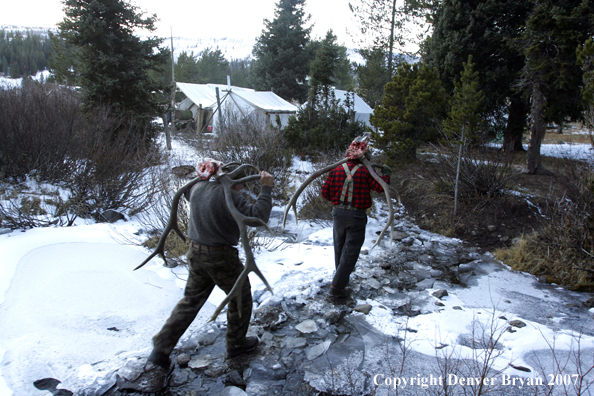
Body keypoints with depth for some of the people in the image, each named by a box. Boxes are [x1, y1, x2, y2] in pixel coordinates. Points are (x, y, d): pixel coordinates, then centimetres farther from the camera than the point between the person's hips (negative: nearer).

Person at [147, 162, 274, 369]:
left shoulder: (198, 187, 3)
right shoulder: (229, 196, -21)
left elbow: (187, 192, 27)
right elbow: (258, 216, -24)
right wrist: (266, 188, -18)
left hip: (196, 253, 7)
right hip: (221, 257, -7)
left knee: (190, 301, 18)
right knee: (240, 297, 16)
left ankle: (161, 350, 18)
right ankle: (236, 344, 31)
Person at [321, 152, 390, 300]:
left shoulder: (336, 170, 1)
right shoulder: (365, 171, -10)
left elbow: (325, 192, 1)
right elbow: (380, 187, -14)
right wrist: (386, 174, 4)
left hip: (339, 213, 5)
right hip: (356, 216, -5)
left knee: (339, 247, 23)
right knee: (350, 252, 1)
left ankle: (342, 277, 42)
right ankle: (337, 286, -2)